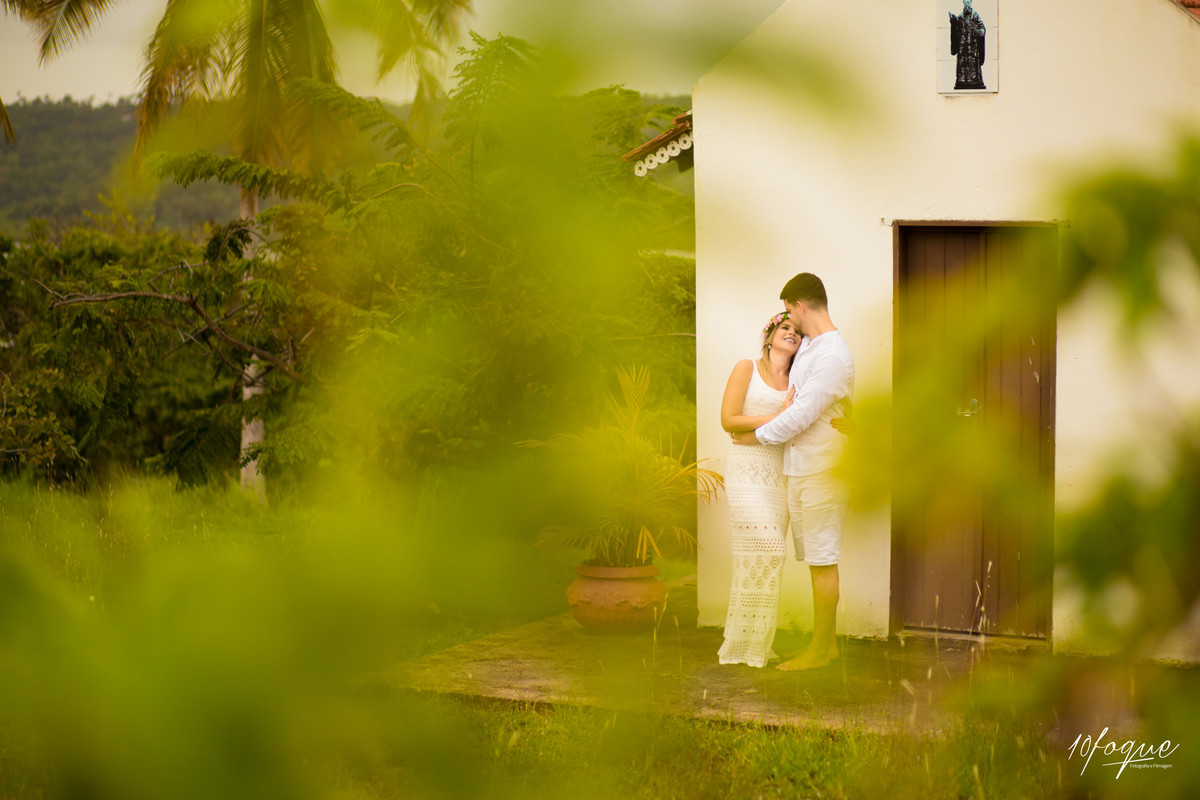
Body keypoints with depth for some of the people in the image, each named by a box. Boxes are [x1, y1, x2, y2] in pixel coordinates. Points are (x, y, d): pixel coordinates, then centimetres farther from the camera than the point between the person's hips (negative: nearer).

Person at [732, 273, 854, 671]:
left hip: (821, 470, -9)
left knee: (823, 561, -3)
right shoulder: (807, 346, 11)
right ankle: (826, 639, 20)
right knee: (816, 559, 13)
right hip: (799, 468, 9)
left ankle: (820, 650, 1)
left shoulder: (833, 357, -18)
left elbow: (801, 415, -19)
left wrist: (754, 436, -7)